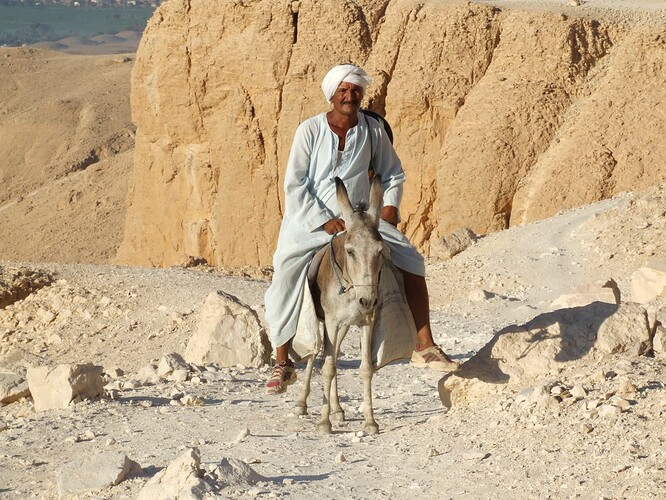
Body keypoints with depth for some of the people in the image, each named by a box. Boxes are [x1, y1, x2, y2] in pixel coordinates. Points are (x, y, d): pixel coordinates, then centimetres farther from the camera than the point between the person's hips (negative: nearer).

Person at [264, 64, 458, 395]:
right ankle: (282, 364, -4)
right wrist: (325, 221, -16)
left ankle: (424, 347, -11)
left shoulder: (373, 130, 1)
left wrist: (390, 205, -3)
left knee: (409, 259, -16)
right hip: (310, 222, -2)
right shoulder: (310, 130, -7)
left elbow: (393, 173, 15)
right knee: (285, 279, -18)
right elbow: (294, 185, -8)